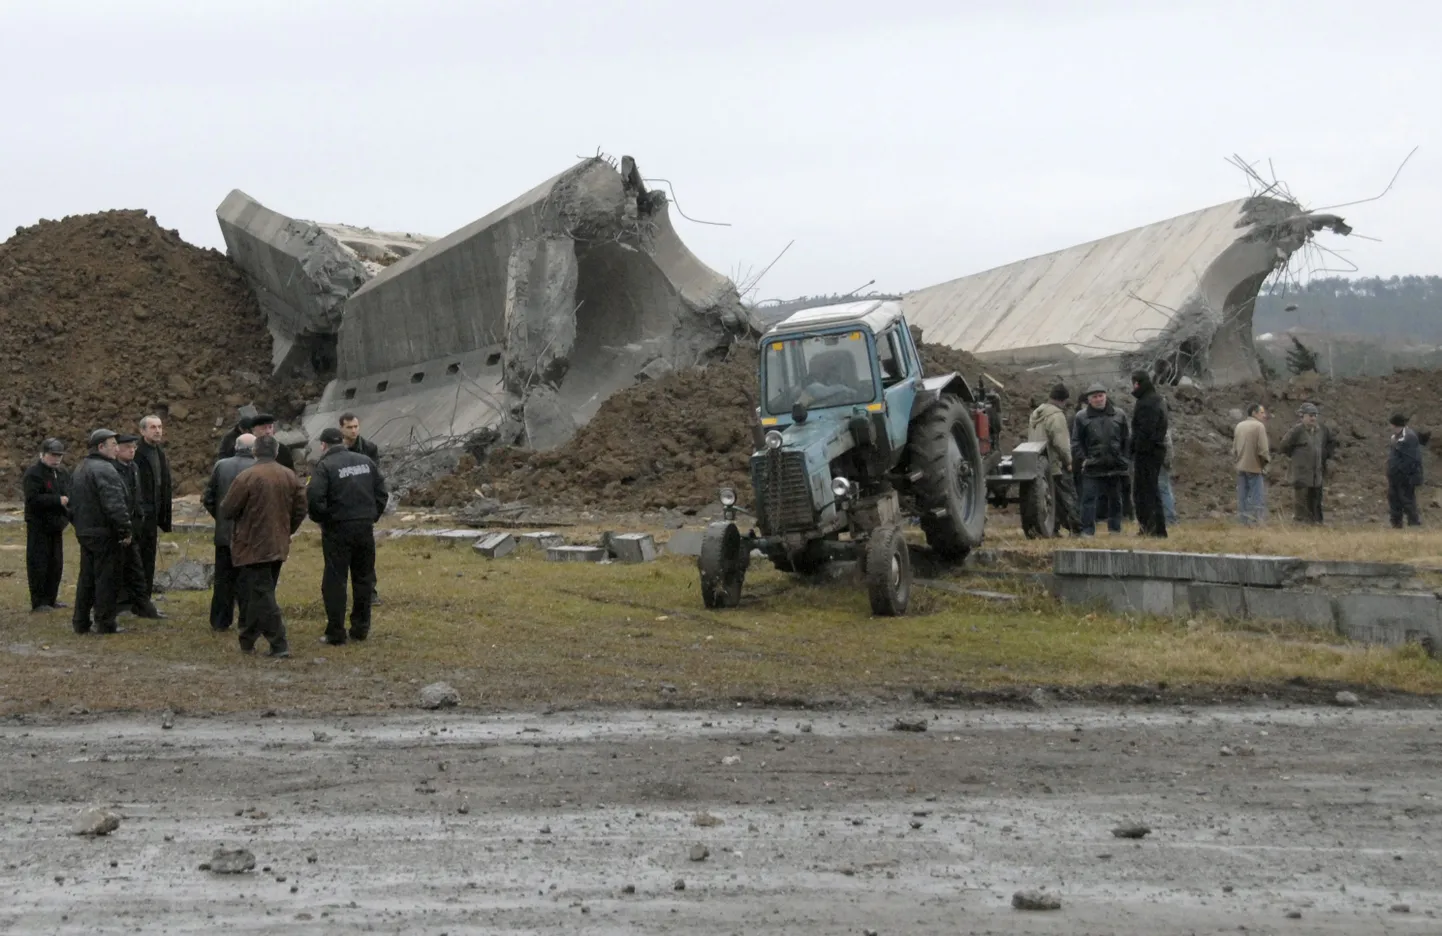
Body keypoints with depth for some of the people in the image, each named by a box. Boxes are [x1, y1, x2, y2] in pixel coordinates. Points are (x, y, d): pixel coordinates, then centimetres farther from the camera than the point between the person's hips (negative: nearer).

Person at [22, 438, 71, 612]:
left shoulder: (62, 474, 13)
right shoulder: (33, 474, -12)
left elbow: (70, 495, 17)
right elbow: (33, 499, -23)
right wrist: (58, 500, -25)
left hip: (56, 526, 8)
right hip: (39, 526, -8)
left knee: (56, 564, 13)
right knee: (38, 564, -5)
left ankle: (51, 598, 23)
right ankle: (38, 602, -1)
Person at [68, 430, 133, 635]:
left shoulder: (79, 469, 16)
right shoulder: (104, 469, -17)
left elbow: (73, 503, 23)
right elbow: (114, 504, -23)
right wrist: (125, 530, -18)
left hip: (84, 532, 9)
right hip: (104, 533, -9)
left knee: (87, 577, 14)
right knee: (107, 578, -4)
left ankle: (80, 622, 16)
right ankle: (105, 623, -2)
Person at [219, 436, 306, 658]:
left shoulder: (247, 477, -15)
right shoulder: (290, 477, 3)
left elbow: (227, 511, -11)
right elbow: (300, 510, 7)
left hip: (253, 546, -6)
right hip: (279, 546, 6)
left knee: (262, 595, -5)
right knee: (254, 592, 17)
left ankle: (279, 644, -12)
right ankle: (247, 640, 24)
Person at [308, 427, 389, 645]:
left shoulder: (325, 466, -10)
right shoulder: (365, 461, 8)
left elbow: (314, 497, -19)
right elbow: (381, 492, 9)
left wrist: (321, 518, -2)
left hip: (337, 529, -5)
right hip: (366, 527, 5)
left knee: (334, 581, 1)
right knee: (363, 578, 15)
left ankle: (335, 633, 0)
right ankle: (361, 628, 20)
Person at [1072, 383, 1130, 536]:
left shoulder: (1119, 415, 7)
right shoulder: (1082, 417, 2)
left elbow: (1125, 440, 10)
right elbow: (1076, 442, 3)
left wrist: (1123, 460, 3)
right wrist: (1082, 459, -8)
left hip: (1115, 466, 3)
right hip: (1092, 467, -2)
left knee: (1115, 499, 11)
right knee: (1089, 500, -7)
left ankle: (1115, 529, 21)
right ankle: (1088, 530, -5)